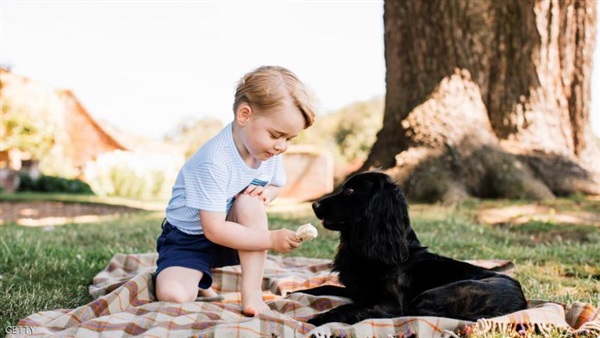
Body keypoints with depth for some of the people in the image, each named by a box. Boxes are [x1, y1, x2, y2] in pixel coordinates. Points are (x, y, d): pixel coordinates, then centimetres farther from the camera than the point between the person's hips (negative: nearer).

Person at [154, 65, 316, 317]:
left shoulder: (271, 152, -10)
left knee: (251, 201, -28)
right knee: (173, 295, -28)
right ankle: (198, 281, 10)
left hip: (231, 235, 5)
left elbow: (276, 184, 11)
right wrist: (271, 239, -31)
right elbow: (214, 230, -30)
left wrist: (266, 193, -14)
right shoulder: (213, 162, -32)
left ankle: (252, 292, -20)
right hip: (188, 239, -4)